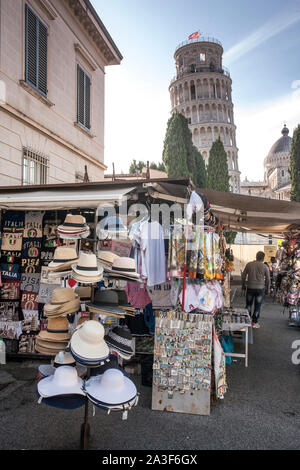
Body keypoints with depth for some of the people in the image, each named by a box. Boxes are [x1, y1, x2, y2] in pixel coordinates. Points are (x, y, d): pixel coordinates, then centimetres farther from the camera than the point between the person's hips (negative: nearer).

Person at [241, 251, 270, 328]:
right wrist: (267, 290, 11)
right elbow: (268, 279, 1)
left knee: (248, 305, 16)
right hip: (260, 288, -1)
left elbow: (243, 276, 3)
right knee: (257, 306, 8)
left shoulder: (249, 264, -1)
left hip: (250, 288, 1)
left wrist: (243, 285, 16)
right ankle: (254, 322, 12)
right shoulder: (265, 267, -3)